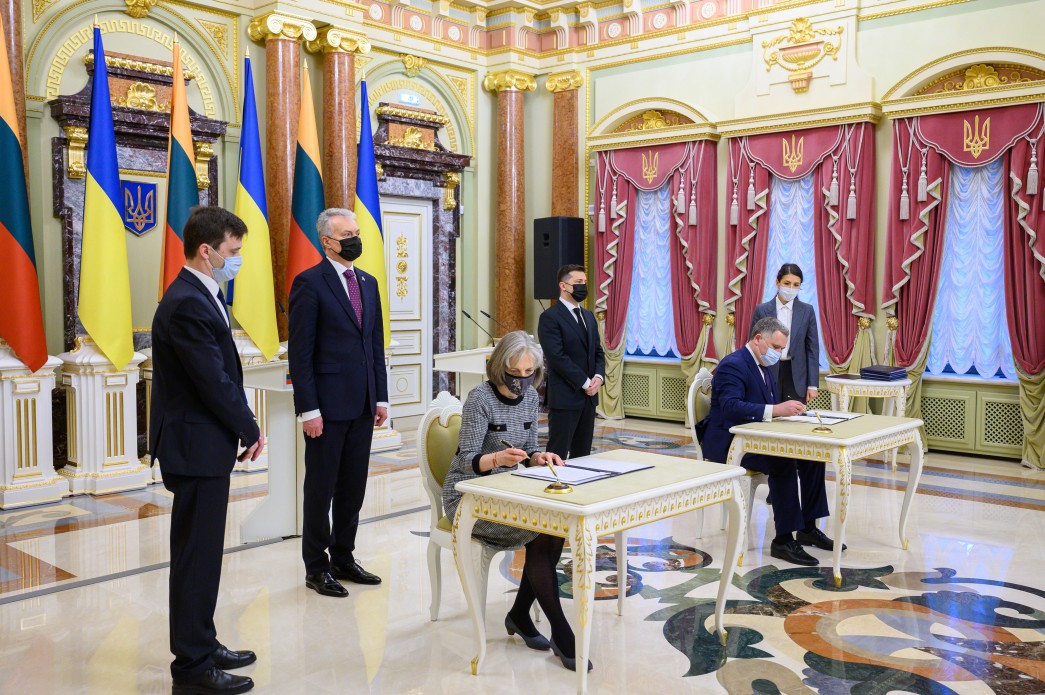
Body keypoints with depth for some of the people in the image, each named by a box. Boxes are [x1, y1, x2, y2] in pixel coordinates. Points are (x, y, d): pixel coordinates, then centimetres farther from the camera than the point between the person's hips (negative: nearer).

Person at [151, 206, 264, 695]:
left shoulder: (201, 297, 12)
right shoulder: (186, 305, -20)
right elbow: (214, 381, -20)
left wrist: (243, 426, 5)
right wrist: (249, 431, -8)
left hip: (204, 444, 10)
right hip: (196, 446, -10)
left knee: (201, 553, 18)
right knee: (196, 555, -1)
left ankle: (201, 645, 31)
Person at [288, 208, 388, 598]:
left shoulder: (368, 283, 13)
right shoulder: (309, 283, -8)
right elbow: (300, 351, -11)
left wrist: (381, 397, 10)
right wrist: (308, 409, -15)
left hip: (362, 404, 6)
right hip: (328, 404, -6)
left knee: (354, 486, 13)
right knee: (321, 488, 5)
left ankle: (343, 558, 27)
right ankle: (316, 568, 18)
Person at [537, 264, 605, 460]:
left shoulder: (588, 316, 16)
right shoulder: (550, 317, -9)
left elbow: (598, 351, 16)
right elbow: (557, 357, -16)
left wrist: (598, 376, -3)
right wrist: (585, 382, -15)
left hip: (589, 396, 8)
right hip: (565, 397, -8)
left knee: (583, 454, 11)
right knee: (558, 455, -3)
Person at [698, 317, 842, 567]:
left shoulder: (763, 366, 15)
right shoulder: (732, 365, -17)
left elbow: (772, 405, 16)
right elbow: (731, 407, -32)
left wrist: (788, 408, -7)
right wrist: (775, 410, -40)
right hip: (729, 443, -10)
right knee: (783, 462, -30)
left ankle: (808, 528, 3)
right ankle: (783, 540, -23)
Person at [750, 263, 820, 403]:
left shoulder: (807, 311, 3)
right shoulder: (761, 310, 1)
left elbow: (812, 348, 4)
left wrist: (813, 385, -1)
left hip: (796, 377, 0)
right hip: (768, 375, 0)